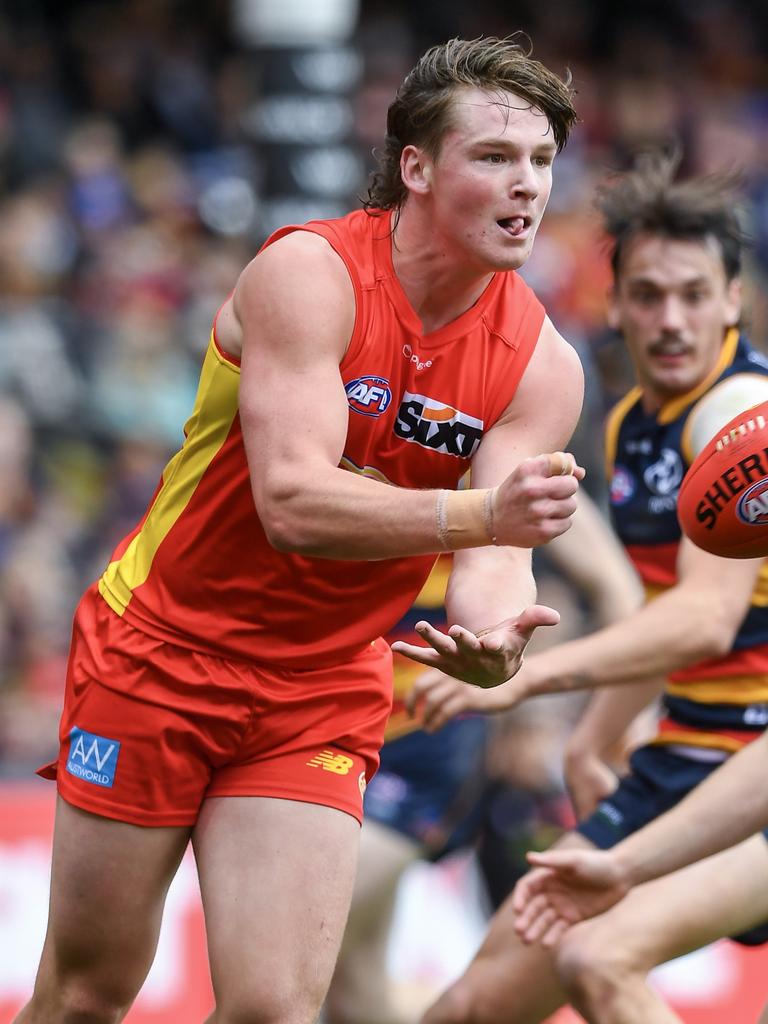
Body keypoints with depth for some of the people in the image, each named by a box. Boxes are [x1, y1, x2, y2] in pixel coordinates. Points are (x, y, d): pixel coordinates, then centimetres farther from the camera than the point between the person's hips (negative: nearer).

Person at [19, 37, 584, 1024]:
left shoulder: (541, 364, -6)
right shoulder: (308, 273, -19)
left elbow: (494, 547, -13)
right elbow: (292, 502, -29)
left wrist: (492, 625, -38)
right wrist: (478, 513, -43)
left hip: (321, 696, 3)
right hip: (158, 651, -3)